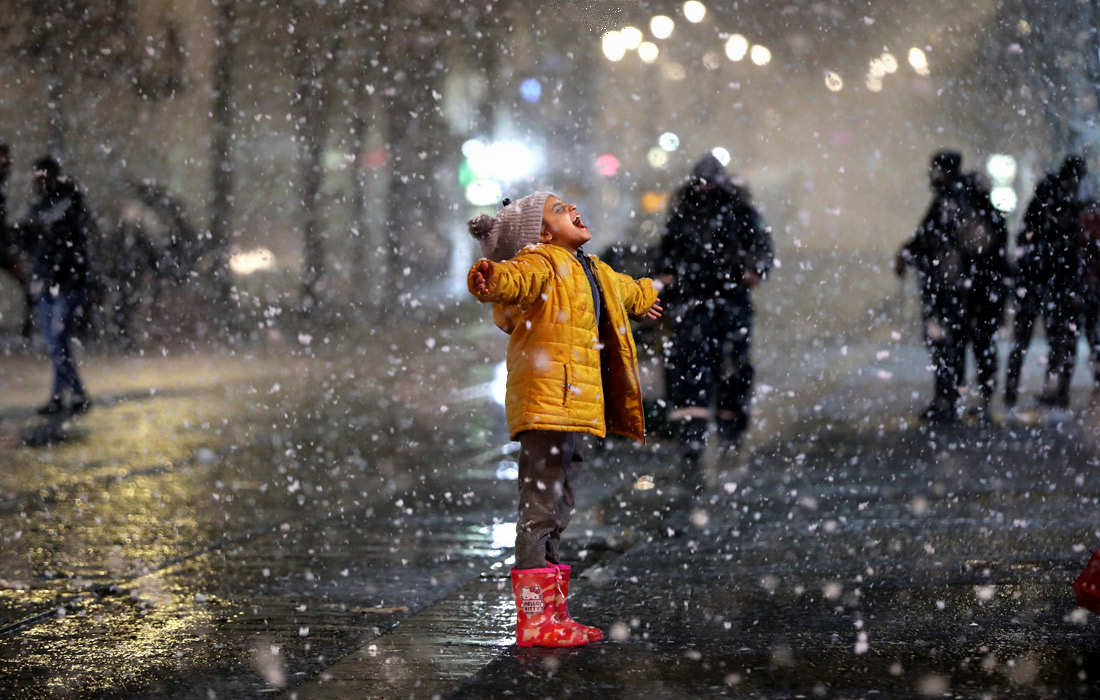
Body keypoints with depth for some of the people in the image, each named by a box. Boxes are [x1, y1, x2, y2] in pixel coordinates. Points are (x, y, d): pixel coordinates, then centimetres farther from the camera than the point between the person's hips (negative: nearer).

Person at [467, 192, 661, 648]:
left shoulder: (592, 272, 22)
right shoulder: (540, 263, -8)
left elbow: (625, 291, 46)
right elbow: (519, 280, -32)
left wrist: (648, 296, 67)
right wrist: (491, 279, -56)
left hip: (575, 407, 10)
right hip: (545, 405, -10)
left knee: (557, 513, 15)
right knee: (540, 509, -10)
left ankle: (552, 614, 23)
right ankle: (533, 620, -9)